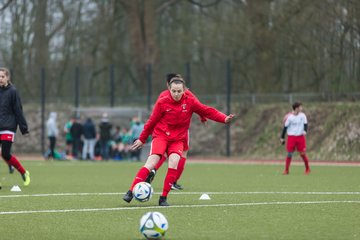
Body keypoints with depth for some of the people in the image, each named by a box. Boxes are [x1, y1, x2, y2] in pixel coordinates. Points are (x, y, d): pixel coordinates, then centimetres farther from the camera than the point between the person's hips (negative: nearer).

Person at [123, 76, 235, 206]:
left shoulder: (190, 102, -3)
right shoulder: (162, 103, -8)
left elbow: (208, 111, -2)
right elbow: (152, 121, 2)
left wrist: (224, 118, -15)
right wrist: (142, 139, 10)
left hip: (178, 139, 2)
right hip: (161, 136, -2)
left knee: (174, 162, -23)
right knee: (151, 163, -19)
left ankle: (164, 198, -14)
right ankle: (131, 192, -18)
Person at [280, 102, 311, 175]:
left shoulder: (302, 115, 1)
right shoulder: (289, 117, -6)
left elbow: (305, 124, -1)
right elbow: (285, 127, 0)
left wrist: (305, 131, -23)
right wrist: (282, 138, 1)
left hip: (300, 137, 2)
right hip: (291, 136, -2)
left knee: (303, 153, 1)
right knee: (289, 154, -4)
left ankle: (307, 169, 18)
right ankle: (286, 170, 6)